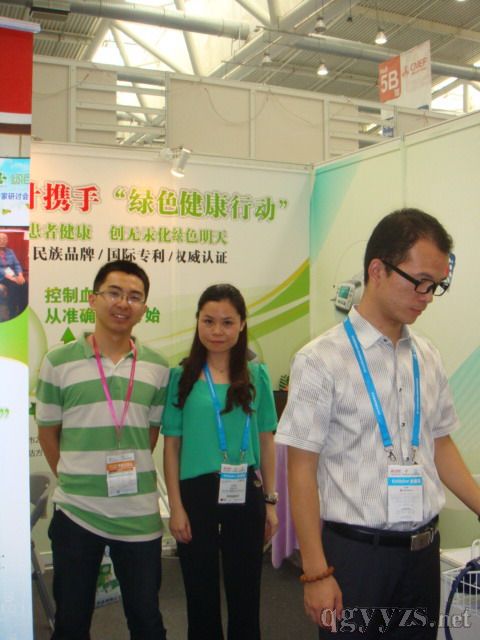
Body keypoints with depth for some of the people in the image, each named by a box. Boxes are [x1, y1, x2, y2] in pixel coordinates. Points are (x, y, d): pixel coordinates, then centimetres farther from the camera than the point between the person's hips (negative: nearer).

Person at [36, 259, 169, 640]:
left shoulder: (157, 368, 2)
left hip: (140, 514, 2)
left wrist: (132, 475, 5)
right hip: (76, 512, -1)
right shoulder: (59, 362, -5)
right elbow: (48, 432, 3)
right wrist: (74, 479, 3)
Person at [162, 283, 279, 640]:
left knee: (245, 594, 13)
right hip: (196, 493, -1)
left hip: (245, 494, 1)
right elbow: (172, 444, -1)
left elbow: (266, 441, 5)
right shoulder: (181, 377, -4)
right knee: (201, 595, 14)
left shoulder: (256, 375, 0)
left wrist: (270, 500, 5)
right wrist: (176, 506, -5)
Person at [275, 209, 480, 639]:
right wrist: (316, 572, -12)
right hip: (354, 553, -5)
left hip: (423, 551, 5)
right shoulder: (321, 360, -13)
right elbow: (302, 470, -12)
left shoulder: (427, 358, 5)